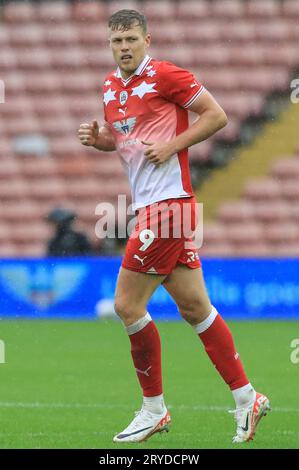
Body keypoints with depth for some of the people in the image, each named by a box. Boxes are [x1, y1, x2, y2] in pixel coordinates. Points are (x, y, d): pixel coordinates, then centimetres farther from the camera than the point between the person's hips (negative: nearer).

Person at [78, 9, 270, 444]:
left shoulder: (164, 75, -10)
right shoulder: (111, 86, 15)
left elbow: (216, 116, -8)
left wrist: (172, 145, -15)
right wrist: (98, 137, 6)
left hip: (167, 203, -9)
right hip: (149, 205, 9)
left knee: (127, 305, -7)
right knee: (194, 307, 8)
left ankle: (154, 410, 4)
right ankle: (246, 399, 12)